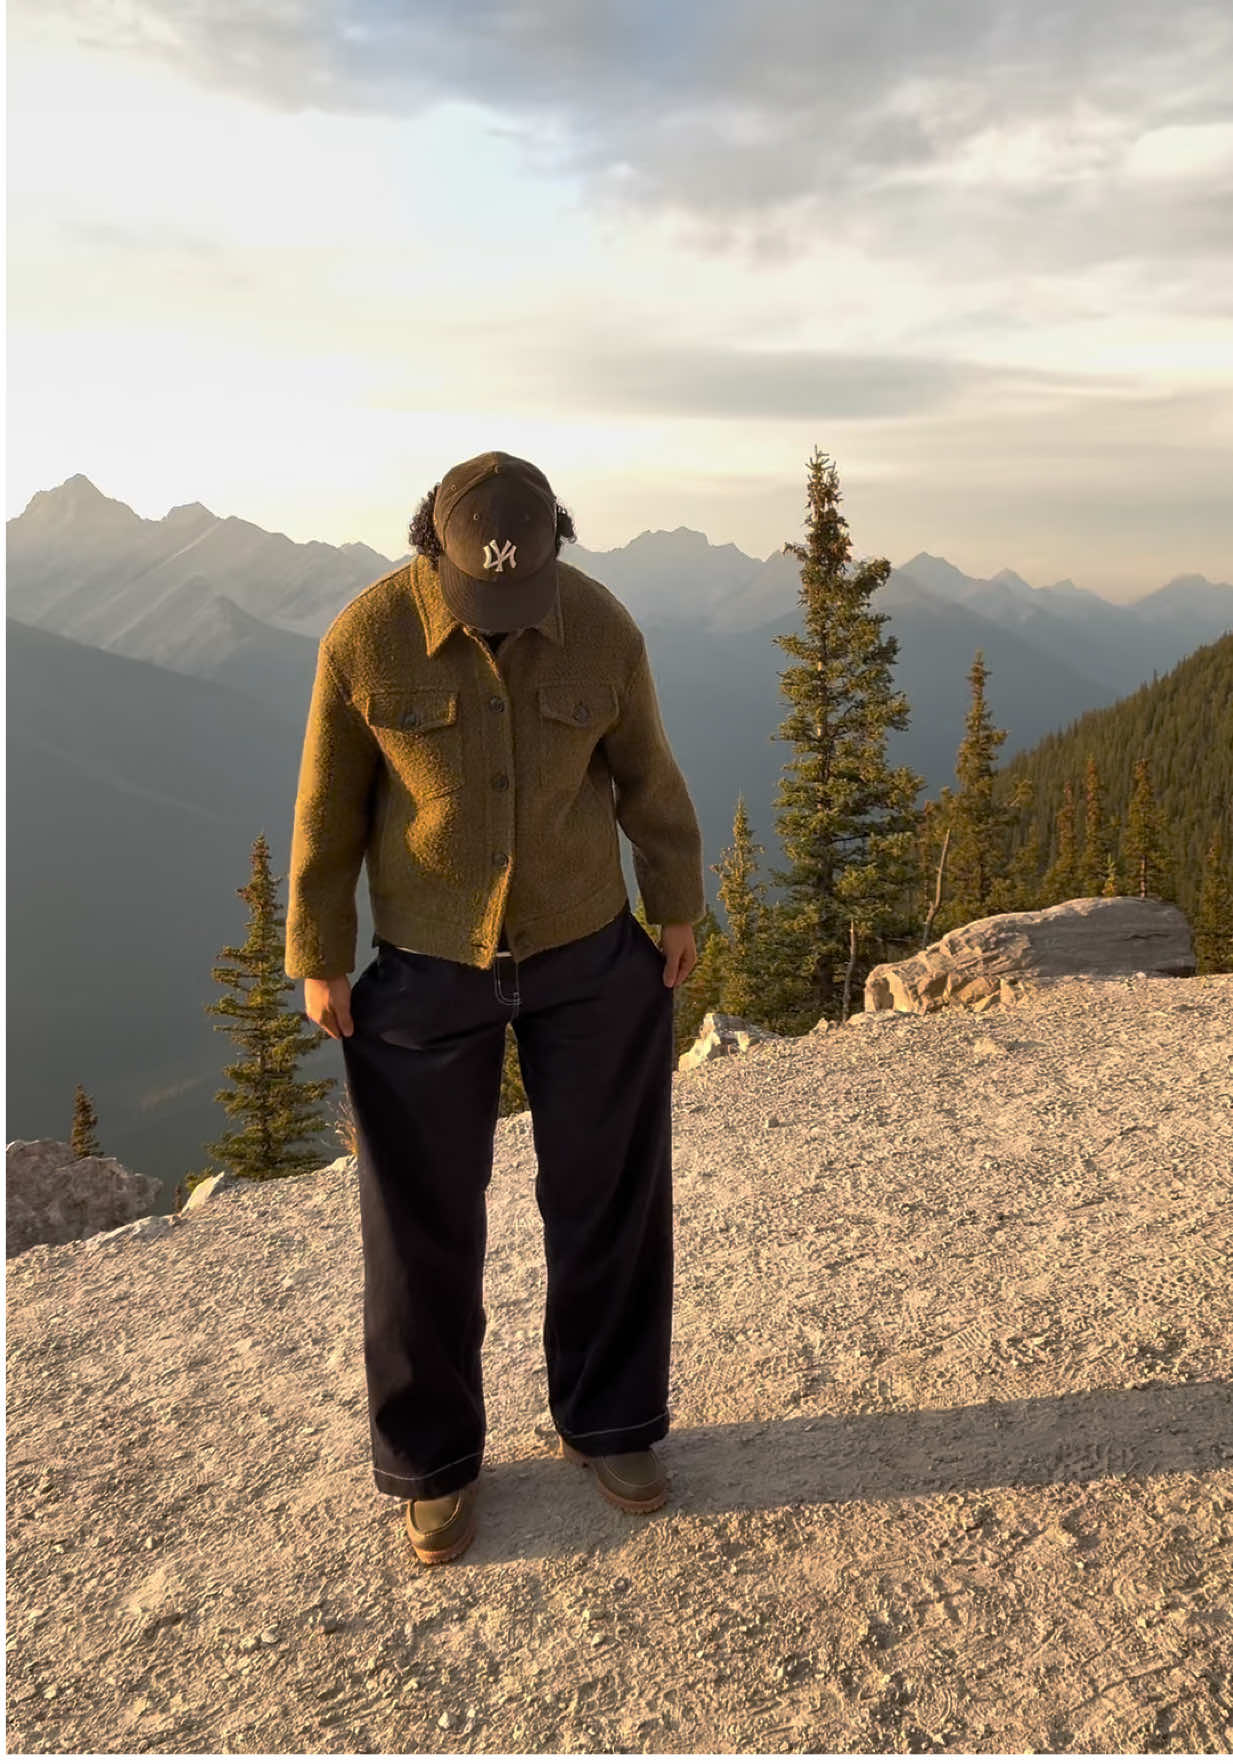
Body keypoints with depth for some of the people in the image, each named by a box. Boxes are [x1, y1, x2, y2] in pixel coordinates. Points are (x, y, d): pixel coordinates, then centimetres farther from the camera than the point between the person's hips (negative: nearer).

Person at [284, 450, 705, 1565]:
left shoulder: (600, 626, -9)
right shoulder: (367, 638, -15)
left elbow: (644, 771, 5)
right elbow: (327, 807, -5)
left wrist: (678, 904, 12)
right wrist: (319, 957, -1)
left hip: (591, 960, 2)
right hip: (426, 973, -1)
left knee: (609, 1201, 12)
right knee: (425, 1223, 7)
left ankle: (609, 1423, 34)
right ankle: (433, 1465, 29)